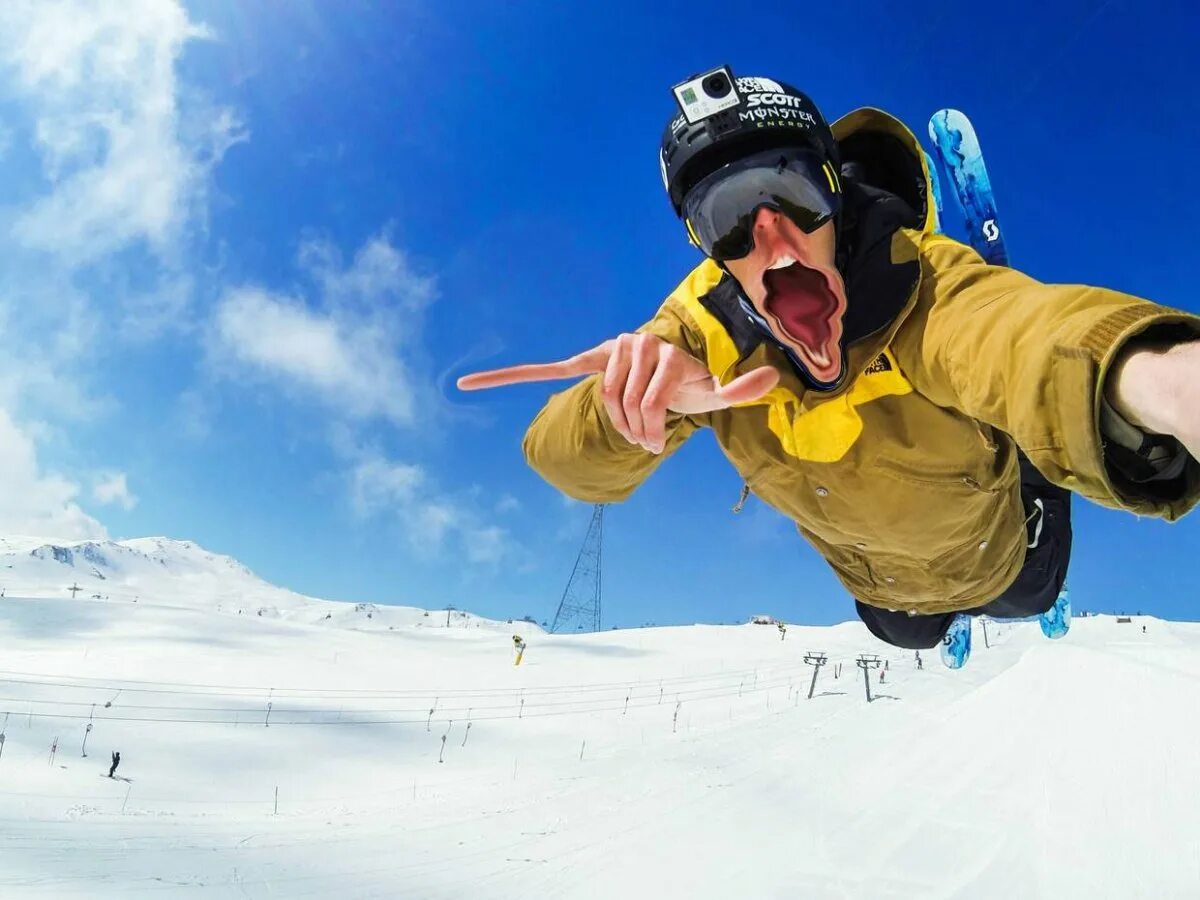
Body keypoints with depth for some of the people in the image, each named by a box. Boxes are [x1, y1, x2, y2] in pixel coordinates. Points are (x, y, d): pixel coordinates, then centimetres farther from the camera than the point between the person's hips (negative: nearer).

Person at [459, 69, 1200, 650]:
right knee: (908, 635, 35)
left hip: (993, 544, -2)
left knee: (1027, 595, 33)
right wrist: (637, 395, -63)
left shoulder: (920, 282, -43)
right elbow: (565, 458, -38)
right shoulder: (705, 322, -32)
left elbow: (1012, 328, -68)